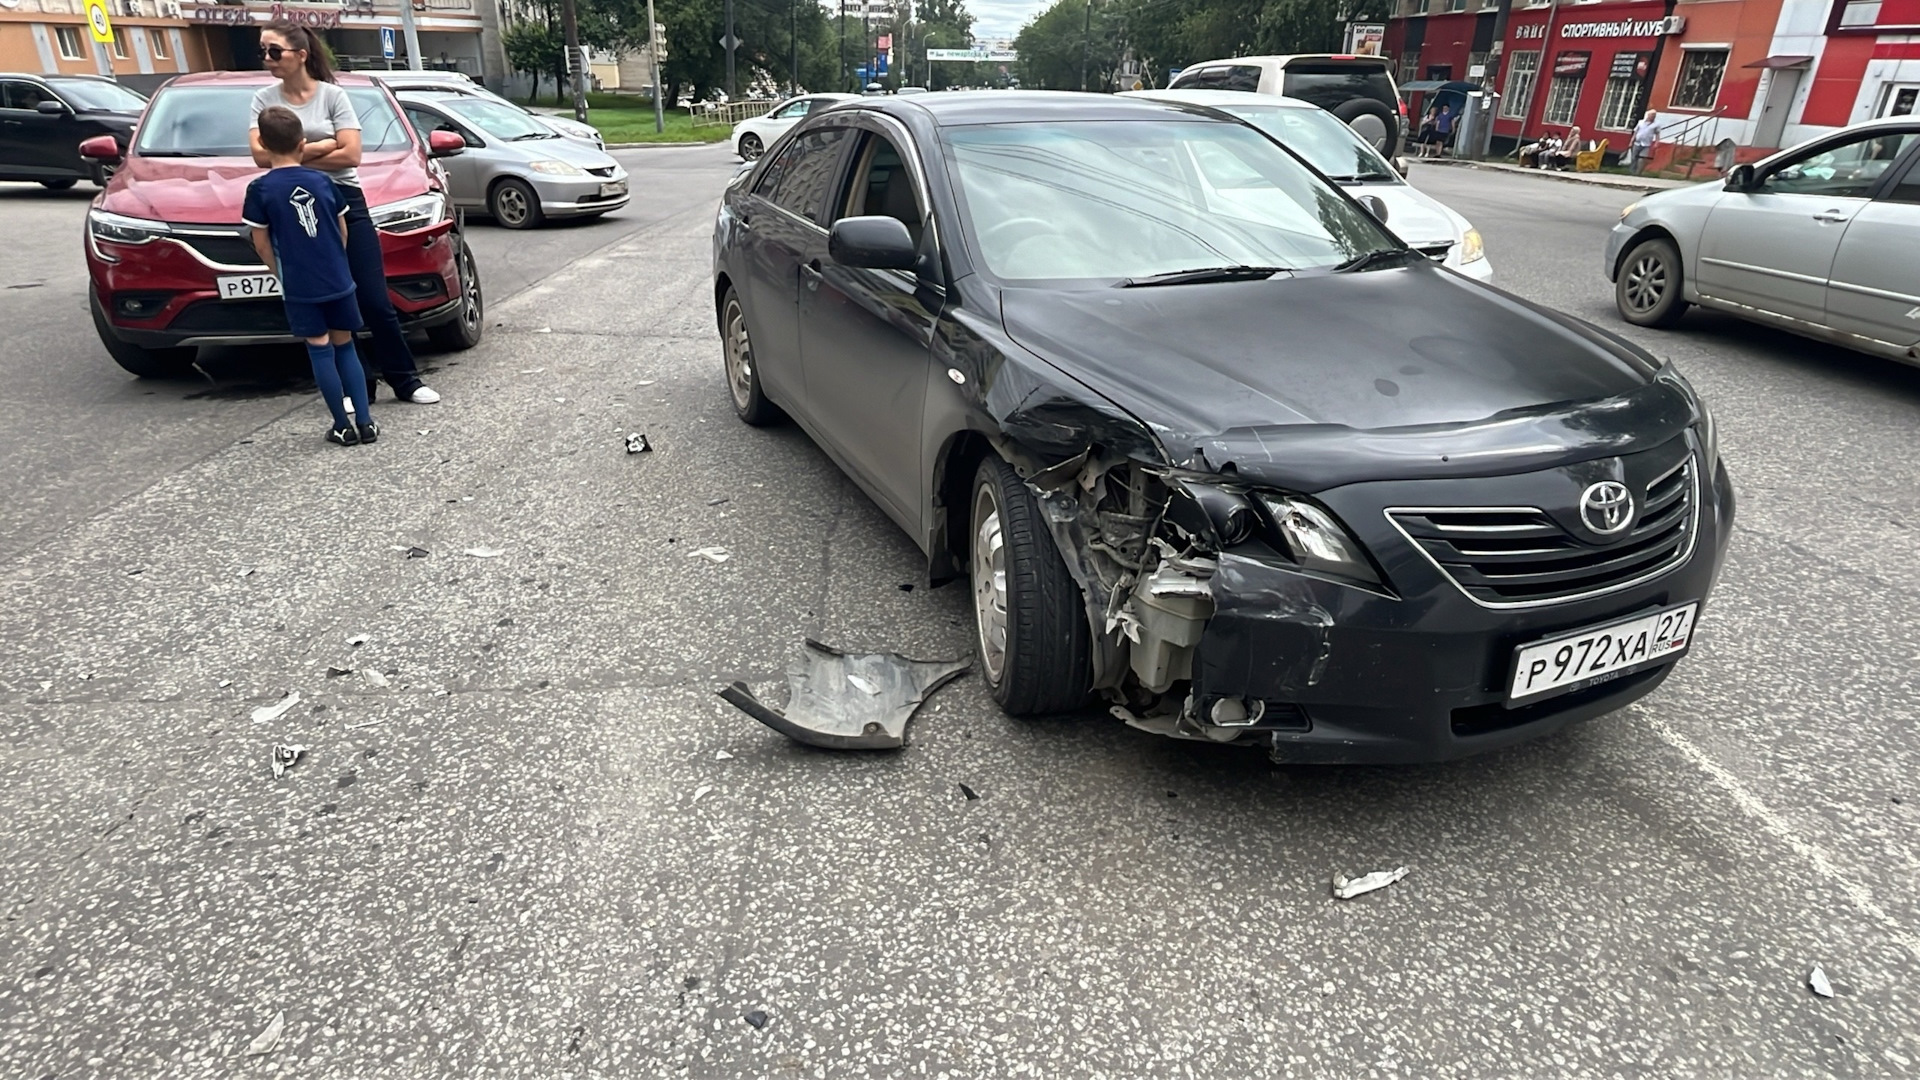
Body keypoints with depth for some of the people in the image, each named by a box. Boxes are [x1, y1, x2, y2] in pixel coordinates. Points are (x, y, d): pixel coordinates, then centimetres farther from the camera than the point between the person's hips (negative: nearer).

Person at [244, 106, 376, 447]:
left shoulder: (260, 189, -5)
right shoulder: (323, 181, 3)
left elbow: (261, 243, -1)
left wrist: (282, 273, 13)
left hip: (299, 287, -2)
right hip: (338, 279, 3)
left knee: (320, 350, 3)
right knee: (344, 346, 11)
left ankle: (343, 427, 4)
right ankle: (365, 422, 5)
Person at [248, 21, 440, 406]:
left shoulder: (333, 95, 0)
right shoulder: (264, 99, 7)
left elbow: (351, 155, -11)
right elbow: (262, 155, -6)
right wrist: (320, 147, -9)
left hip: (345, 203, -2)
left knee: (375, 301, -3)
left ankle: (406, 380, 6)